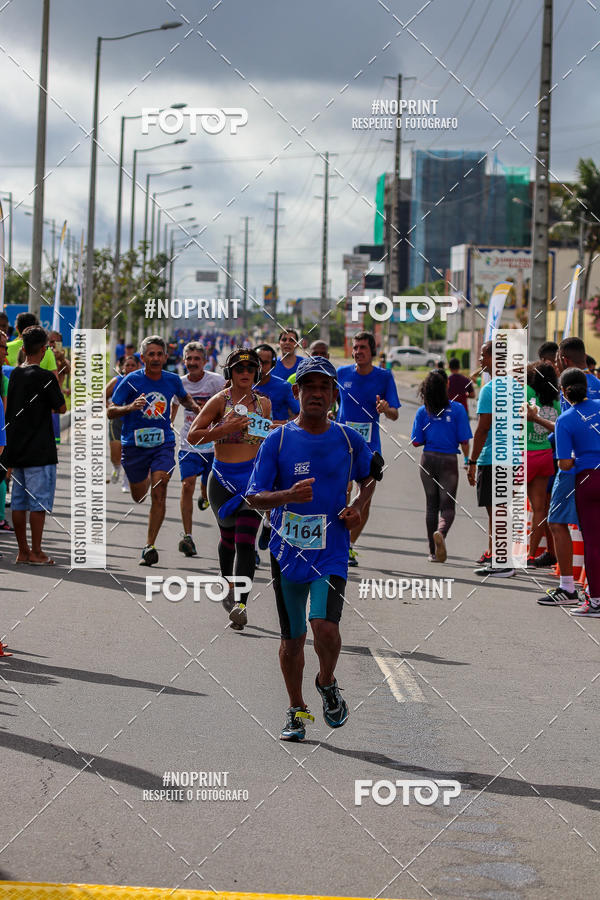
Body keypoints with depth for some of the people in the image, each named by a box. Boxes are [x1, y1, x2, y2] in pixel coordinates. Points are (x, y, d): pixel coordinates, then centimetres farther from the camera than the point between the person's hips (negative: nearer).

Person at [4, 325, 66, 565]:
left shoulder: (15, 374, 7)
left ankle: (23, 551, 13)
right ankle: (36, 552, -2)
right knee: (39, 502, -2)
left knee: (19, 502, 9)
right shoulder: (44, 377, -13)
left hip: (16, 448, 7)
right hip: (39, 451, -7)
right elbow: (61, 408, -7)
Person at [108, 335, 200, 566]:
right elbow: (110, 411, -10)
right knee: (139, 496, 16)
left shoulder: (172, 380, -1)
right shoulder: (131, 380, -11)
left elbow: (184, 398, 23)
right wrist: (131, 407, -29)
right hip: (134, 445, 0)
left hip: (163, 444, 0)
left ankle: (150, 546, -12)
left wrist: (197, 408, 2)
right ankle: (144, 478, 56)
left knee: (158, 493, -16)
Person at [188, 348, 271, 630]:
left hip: (253, 476, 0)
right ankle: (229, 591, 40)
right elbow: (193, 436, -6)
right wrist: (225, 429, -18)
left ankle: (241, 604, -20)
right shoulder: (220, 401, -4)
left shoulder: (263, 403, 6)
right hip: (223, 477, 0)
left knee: (245, 540, -13)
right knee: (228, 537, 16)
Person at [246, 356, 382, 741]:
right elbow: (254, 497, -4)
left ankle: (328, 683, 12)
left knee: (325, 626, -19)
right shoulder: (278, 439, -2)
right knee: (292, 637, 9)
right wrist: (288, 496, -23)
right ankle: (297, 710, 27)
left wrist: (359, 508, 2)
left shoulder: (349, 439, 2)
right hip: (288, 549, 1)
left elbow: (371, 475, 21)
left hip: (332, 550, -1)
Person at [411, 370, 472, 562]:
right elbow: (464, 440, -8)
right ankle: (440, 532, -29)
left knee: (431, 505, 12)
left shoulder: (423, 411, -1)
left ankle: (434, 552, 13)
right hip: (449, 460, -2)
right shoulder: (457, 409, -7)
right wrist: (468, 461, 6)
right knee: (447, 506, 3)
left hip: (428, 460, 2)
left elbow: (417, 442, -1)